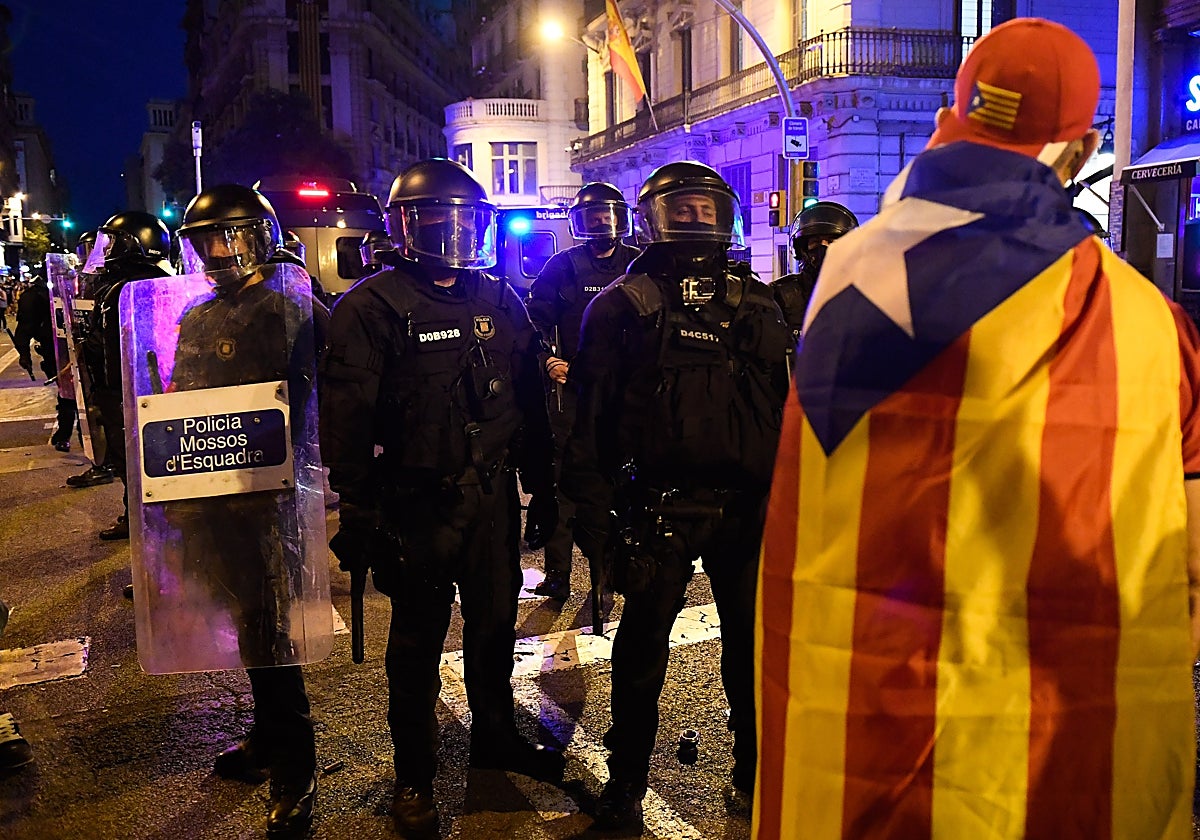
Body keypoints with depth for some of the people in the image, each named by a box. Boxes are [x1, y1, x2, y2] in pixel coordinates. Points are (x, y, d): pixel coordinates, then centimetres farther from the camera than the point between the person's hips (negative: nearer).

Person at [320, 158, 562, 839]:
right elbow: (348, 421, -10)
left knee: (496, 624, 17)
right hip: (419, 503, -4)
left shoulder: (499, 300, 8)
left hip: (493, 493, 5)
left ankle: (496, 736, 39)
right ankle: (415, 773, 25)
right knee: (418, 641, 7)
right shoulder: (372, 307, -8)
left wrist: (542, 490, 12)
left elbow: (531, 402, 12)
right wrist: (357, 516, -12)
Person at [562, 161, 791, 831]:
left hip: (747, 505, 3)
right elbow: (594, 417, -4)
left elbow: (785, 409, 13)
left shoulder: (756, 305, 10)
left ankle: (757, 768, 33)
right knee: (643, 648, 8)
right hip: (661, 505, -3)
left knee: (755, 642, 13)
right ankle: (627, 782, 25)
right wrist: (592, 510, -8)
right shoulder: (625, 306, -1)